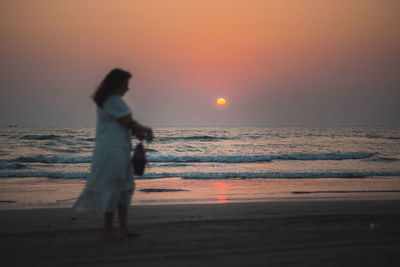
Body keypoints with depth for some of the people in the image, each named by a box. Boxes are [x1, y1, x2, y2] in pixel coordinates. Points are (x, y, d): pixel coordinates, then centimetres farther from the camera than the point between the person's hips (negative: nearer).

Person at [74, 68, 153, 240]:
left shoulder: (104, 101, 17)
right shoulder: (114, 100, -14)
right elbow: (129, 123, -13)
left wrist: (137, 132, 7)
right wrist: (146, 130, 5)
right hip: (113, 150, -11)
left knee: (125, 187, 15)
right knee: (113, 189, -5)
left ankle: (124, 228, 18)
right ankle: (108, 232, 0)